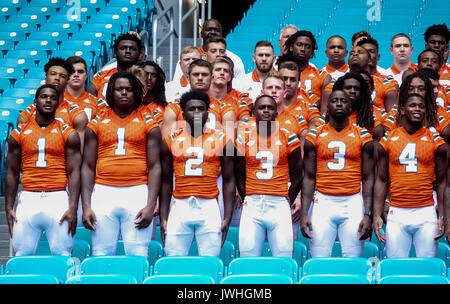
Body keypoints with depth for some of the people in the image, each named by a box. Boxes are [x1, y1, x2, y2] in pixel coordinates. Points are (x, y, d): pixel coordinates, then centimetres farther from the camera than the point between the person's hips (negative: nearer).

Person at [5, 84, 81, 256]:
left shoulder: (68, 134, 6)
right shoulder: (19, 133, 11)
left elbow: (74, 172, 2)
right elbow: (12, 173, 13)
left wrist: (73, 208, -8)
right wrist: (8, 208, 6)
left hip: (58, 199, -2)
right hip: (28, 199, 2)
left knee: (62, 256, -5)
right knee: (22, 257, 1)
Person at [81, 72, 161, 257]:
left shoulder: (148, 124, 10)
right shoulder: (96, 124, 13)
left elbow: (154, 167, 6)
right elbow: (88, 167, 11)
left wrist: (150, 205, -5)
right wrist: (86, 206, 1)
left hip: (137, 193, -1)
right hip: (103, 193, 1)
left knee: (138, 257, -7)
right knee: (101, 255, -1)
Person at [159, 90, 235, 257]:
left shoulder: (221, 140, 7)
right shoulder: (171, 140, 10)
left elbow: (229, 181, 7)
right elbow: (166, 182, 13)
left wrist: (227, 218, 0)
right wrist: (163, 218, 7)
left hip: (209, 209, -1)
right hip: (180, 209, 1)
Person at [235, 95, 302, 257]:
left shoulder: (288, 138, 6)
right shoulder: (244, 137, 8)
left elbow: (296, 178, 11)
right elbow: (239, 176, 14)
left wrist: (286, 203, 7)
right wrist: (247, 201, 8)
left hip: (280, 206, -1)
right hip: (252, 206, 1)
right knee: (248, 258, -3)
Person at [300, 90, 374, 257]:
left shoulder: (362, 136, 7)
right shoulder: (315, 135, 8)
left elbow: (368, 178, 5)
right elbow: (309, 177, 8)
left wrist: (367, 214, -4)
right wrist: (304, 213, -1)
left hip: (353, 203, 0)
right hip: (323, 203, 0)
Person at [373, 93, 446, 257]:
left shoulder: (435, 140, 6)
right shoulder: (388, 140, 7)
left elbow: (441, 181, 8)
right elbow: (381, 180, 9)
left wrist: (442, 216, 0)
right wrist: (376, 215, 2)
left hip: (426, 213, 0)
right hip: (397, 214, 0)